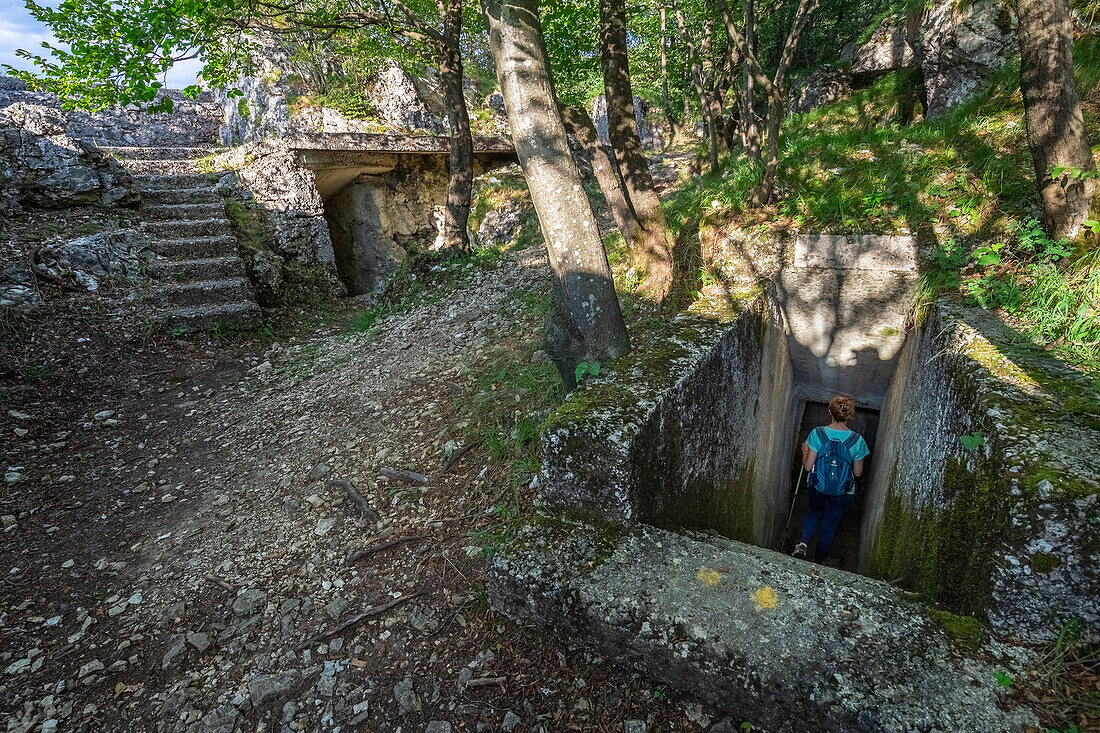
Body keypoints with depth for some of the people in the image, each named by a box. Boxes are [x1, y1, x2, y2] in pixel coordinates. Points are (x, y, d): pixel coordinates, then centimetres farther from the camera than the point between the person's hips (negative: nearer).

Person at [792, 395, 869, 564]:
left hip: (817, 487, 1)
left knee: (814, 513, 28)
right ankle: (817, 563, 31)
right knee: (829, 527, 17)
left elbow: (808, 466, -13)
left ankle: (803, 543, 6)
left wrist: (805, 452, 6)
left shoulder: (817, 433, -18)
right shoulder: (857, 441, -17)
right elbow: (858, 473, -6)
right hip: (843, 493, 0)